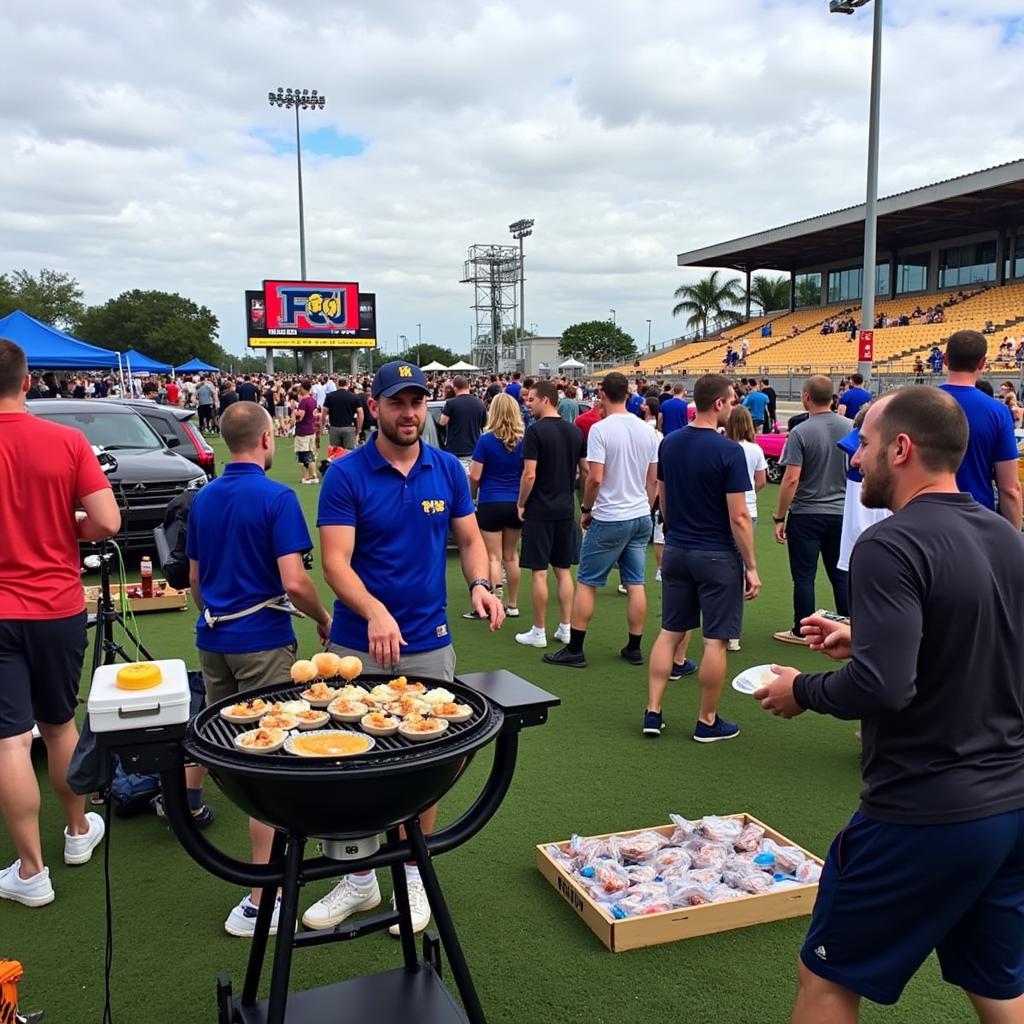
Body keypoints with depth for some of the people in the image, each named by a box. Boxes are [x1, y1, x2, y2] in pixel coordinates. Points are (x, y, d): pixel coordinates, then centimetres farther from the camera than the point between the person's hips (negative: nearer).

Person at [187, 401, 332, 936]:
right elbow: (294, 583, -21)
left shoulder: (203, 498, 6)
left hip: (212, 636, 7)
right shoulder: (276, 498, -15)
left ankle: (188, 795, 54)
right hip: (262, 639, -6)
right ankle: (260, 897, 0)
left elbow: (194, 578, 13)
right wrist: (324, 620, -3)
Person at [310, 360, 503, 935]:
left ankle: (415, 878, 31)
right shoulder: (346, 474, -9)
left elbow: (470, 539, 8)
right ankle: (360, 879, 28)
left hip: (429, 645, 2)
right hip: (358, 645, -2)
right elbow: (336, 562, -15)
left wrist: (480, 584, -14)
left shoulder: (448, 469, 1)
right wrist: (375, 613, -32)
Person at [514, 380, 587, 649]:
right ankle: (566, 628, 16)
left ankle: (539, 632, 7)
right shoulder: (575, 431, 6)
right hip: (566, 509, 6)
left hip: (539, 509, -6)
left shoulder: (536, 431, -13)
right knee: (563, 570, 13)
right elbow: (586, 471, 10)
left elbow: (529, 475, -18)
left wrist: (521, 504, -5)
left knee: (539, 571, 1)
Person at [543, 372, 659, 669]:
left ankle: (574, 649, 8)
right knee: (635, 584, 11)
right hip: (641, 517, 6)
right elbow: (654, 480, 10)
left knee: (586, 583, 4)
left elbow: (595, 478, -19)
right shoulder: (647, 430, 5)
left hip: (609, 519, -6)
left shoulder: (600, 429, -14)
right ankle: (634, 648, 18)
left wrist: (586, 508, -4)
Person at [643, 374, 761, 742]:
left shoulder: (669, 443, 3)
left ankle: (653, 712, 16)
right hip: (717, 556, -6)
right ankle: (708, 722, 15)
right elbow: (738, 517, -16)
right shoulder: (728, 451, -17)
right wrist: (751, 567, -9)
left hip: (676, 550, 6)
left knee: (670, 632, 14)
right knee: (715, 640, 5)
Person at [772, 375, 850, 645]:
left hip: (806, 515, -5)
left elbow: (791, 479, -18)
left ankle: (802, 631, 14)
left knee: (804, 576, 6)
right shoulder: (849, 428, 0)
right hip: (841, 512, 5)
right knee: (841, 574, 14)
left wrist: (780, 518, -10)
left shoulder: (800, 432, -15)